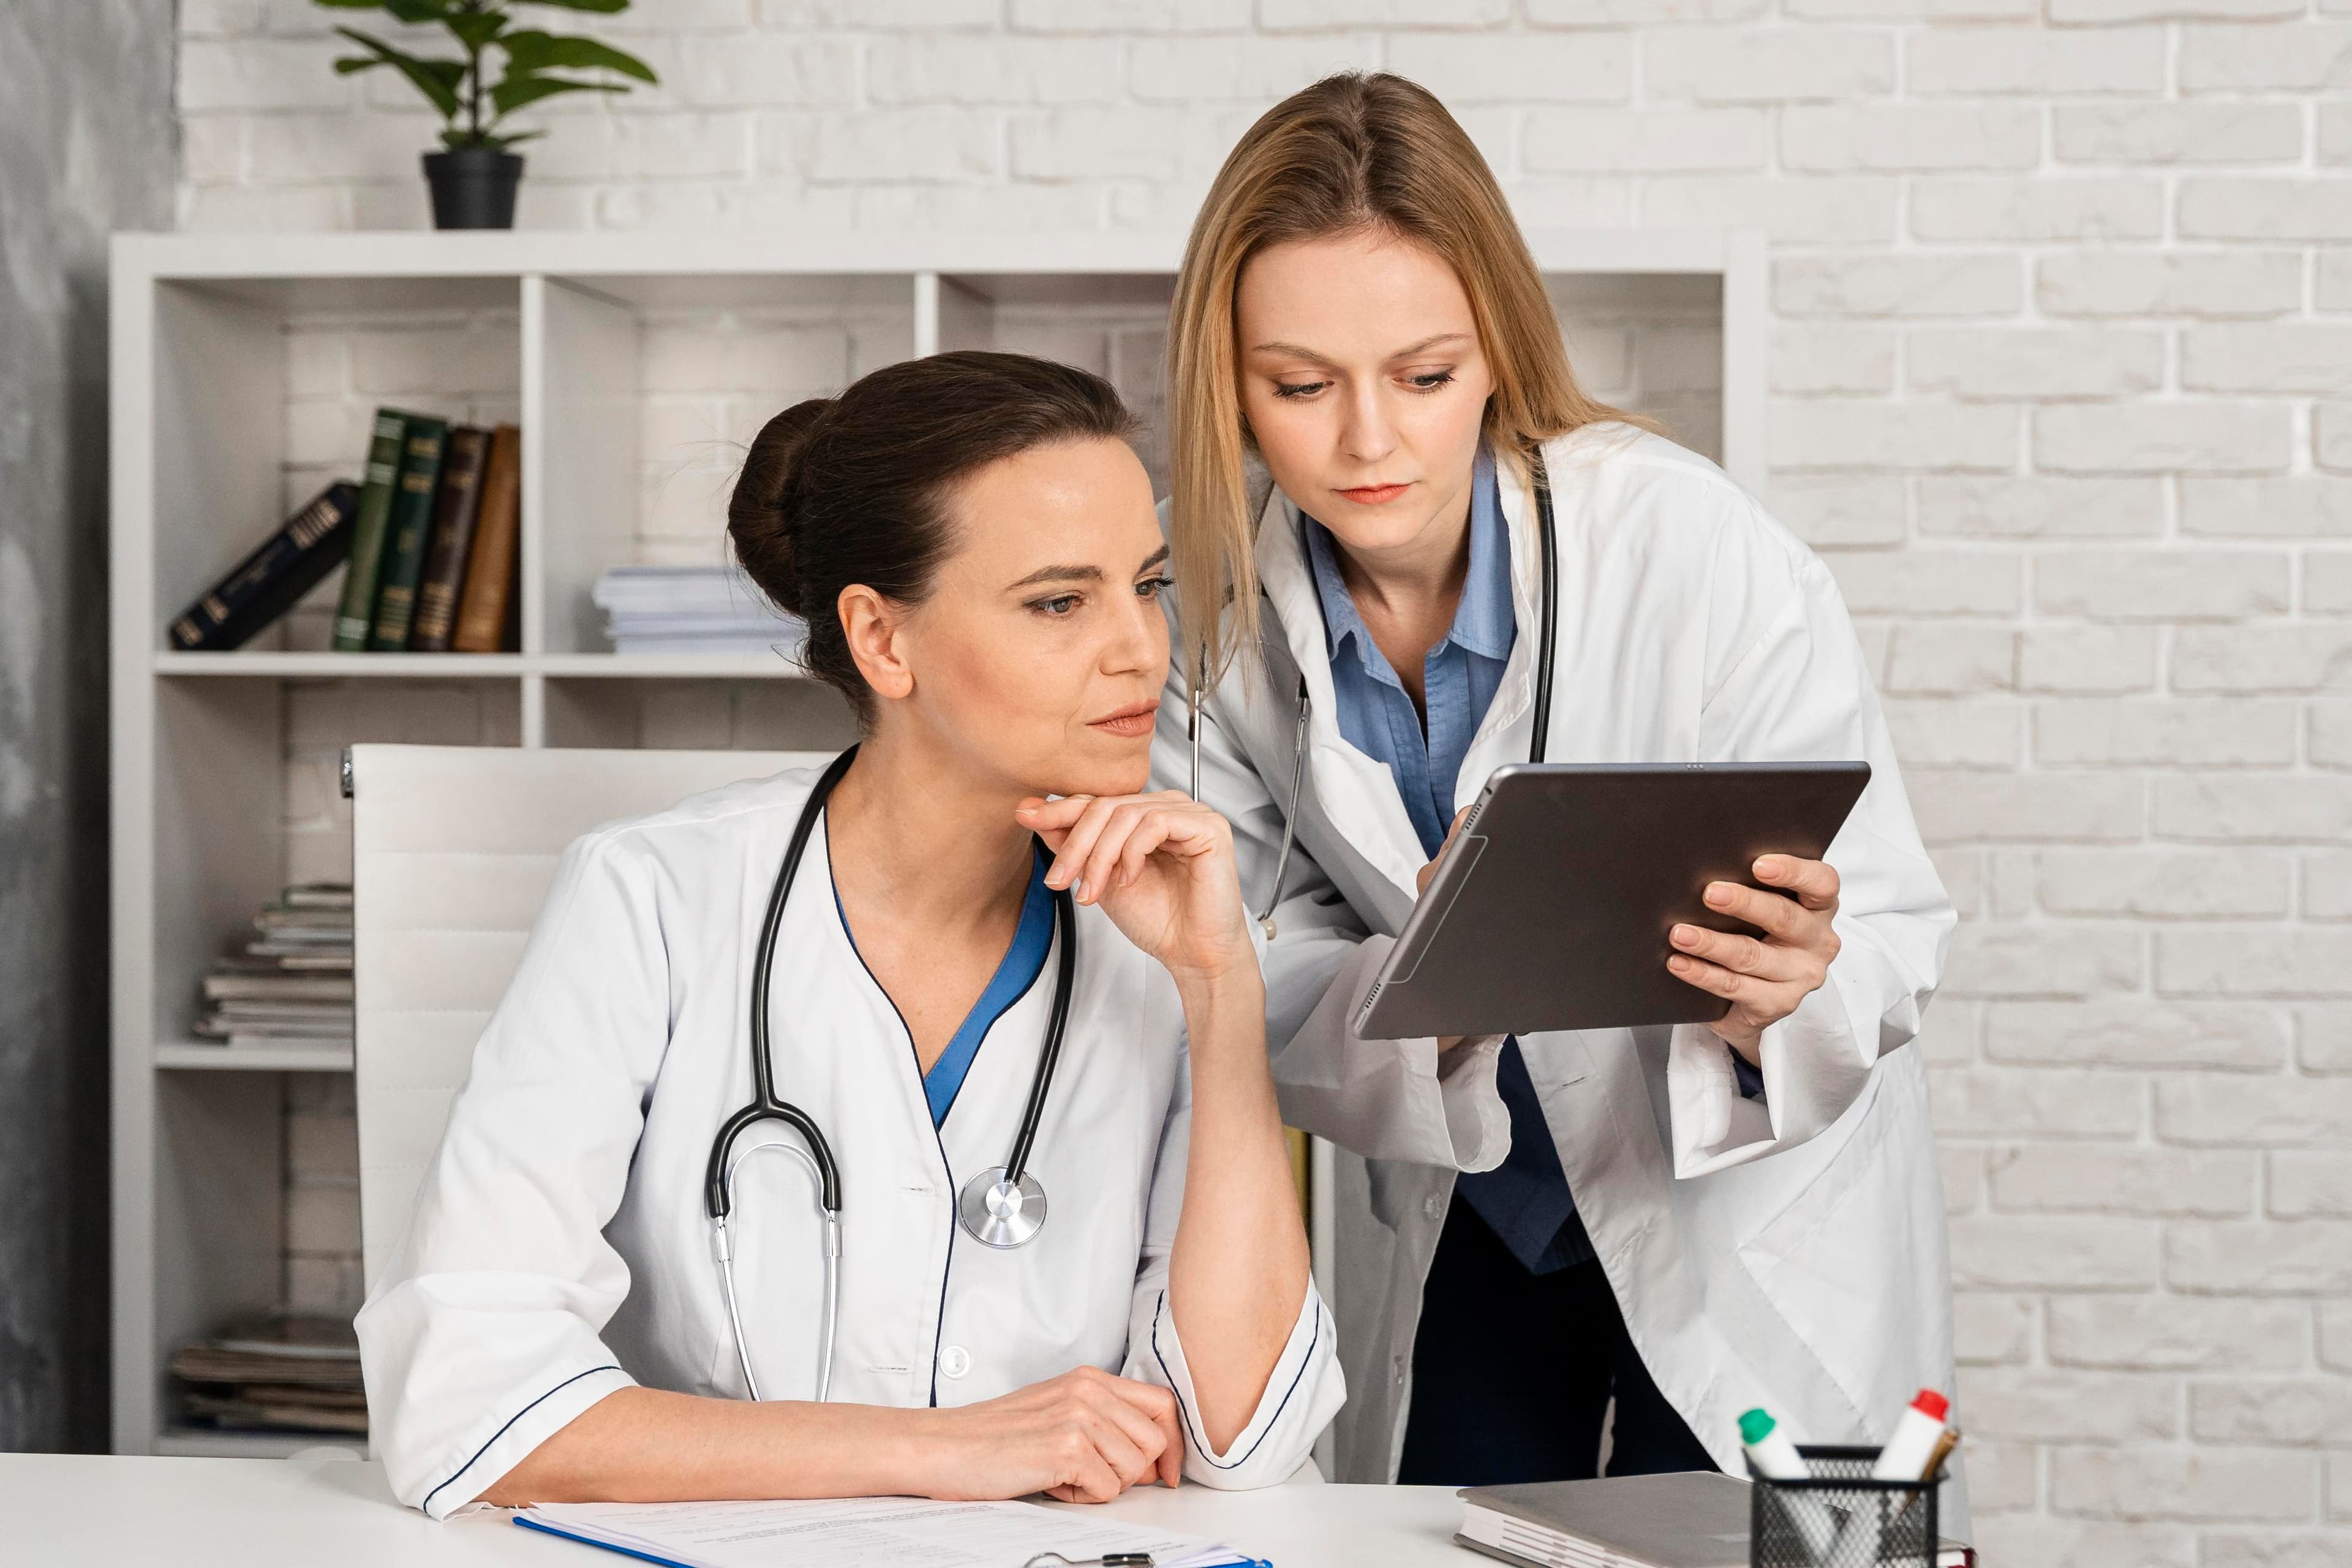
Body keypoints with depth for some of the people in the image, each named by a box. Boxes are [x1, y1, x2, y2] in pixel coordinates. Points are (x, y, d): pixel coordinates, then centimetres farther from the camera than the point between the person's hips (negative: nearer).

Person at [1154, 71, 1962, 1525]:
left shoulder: (1701, 549, -26)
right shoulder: (1222, 610, -16)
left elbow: (1889, 931, -20)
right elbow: (1276, 986, -13)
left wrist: (1775, 1007, -42)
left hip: (1749, 1217, -3)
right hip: (1453, 1221, 3)